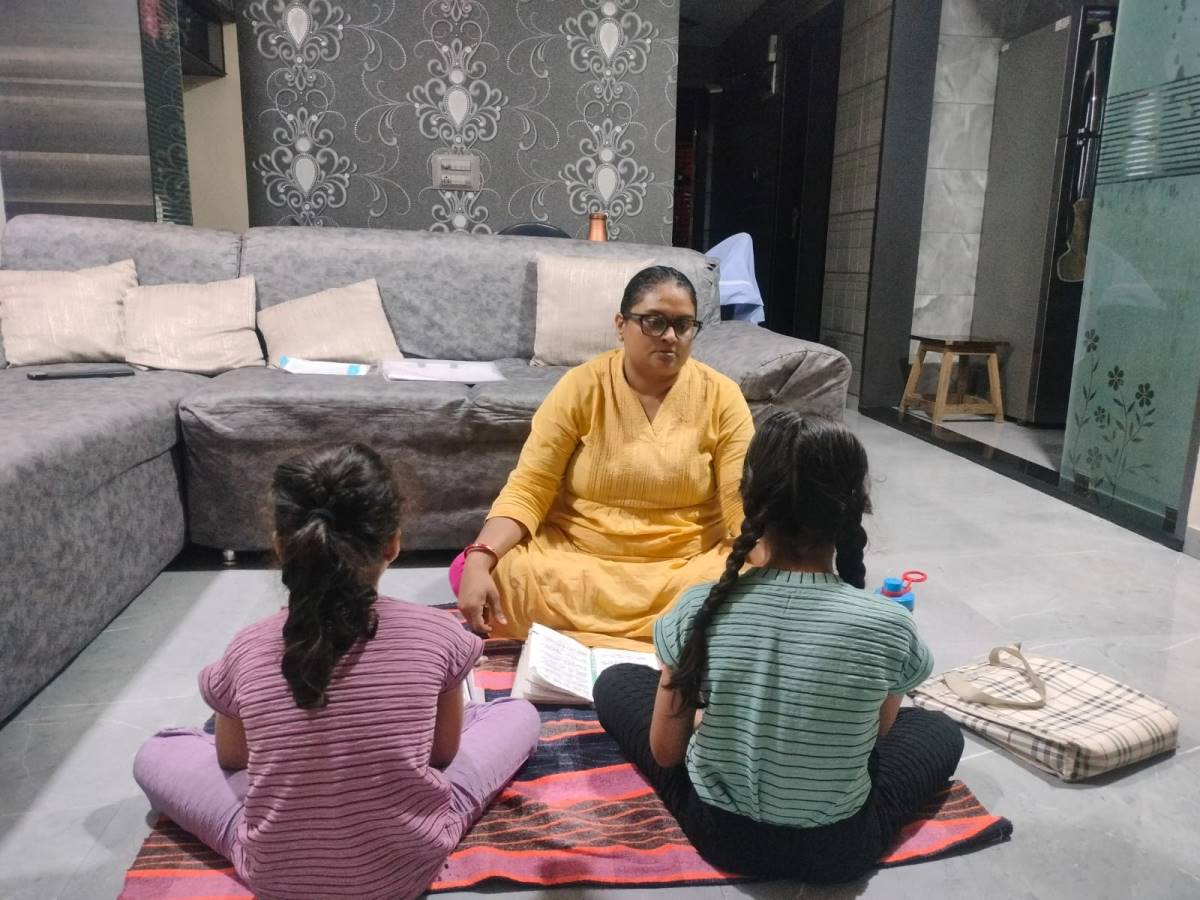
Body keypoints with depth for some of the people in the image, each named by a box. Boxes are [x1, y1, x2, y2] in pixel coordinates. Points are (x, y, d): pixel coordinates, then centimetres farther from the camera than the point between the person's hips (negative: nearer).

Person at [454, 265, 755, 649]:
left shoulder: (721, 396, -3)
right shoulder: (581, 387, -5)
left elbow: (745, 503, -7)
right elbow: (528, 490, -9)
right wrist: (478, 562, -26)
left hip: (685, 567, 1)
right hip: (575, 556, 0)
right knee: (476, 573, -24)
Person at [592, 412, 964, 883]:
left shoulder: (699, 609, -20)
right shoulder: (890, 625, -22)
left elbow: (664, 752, -8)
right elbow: (877, 734, -1)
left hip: (720, 833, 0)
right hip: (838, 849, 1)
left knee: (616, 683, 20)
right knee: (940, 730, 28)